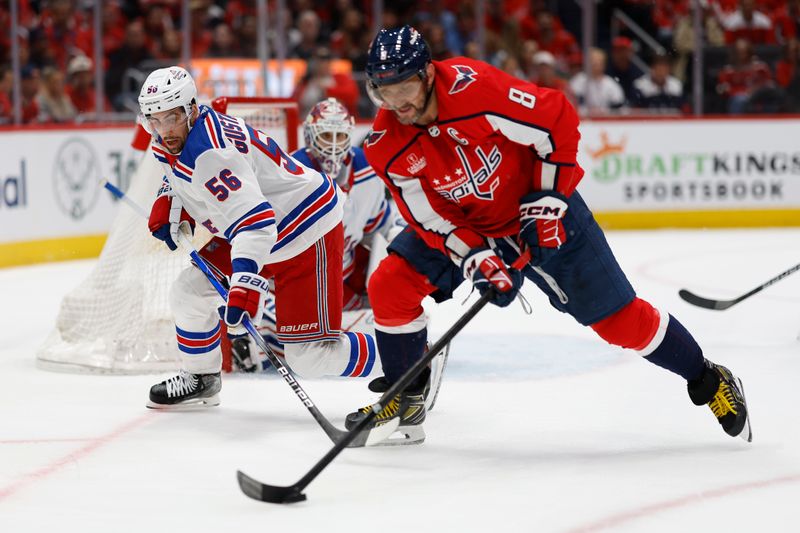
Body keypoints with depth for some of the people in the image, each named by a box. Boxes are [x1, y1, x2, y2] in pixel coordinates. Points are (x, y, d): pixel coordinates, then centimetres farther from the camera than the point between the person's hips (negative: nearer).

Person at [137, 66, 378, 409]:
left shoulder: (211, 152, -30)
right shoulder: (169, 142, 0)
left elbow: (255, 221, -40)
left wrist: (245, 284, -51)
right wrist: (167, 204, 5)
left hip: (306, 232, -10)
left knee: (310, 354, -13)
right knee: (188, 292, 8)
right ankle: (201, 380, 28)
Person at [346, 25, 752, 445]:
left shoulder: (474, 88, -32)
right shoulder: (387, 146, -17)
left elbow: (558, 121, -24)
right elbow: (430, 216, -12)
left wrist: (547, 199, -21)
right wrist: (475, 257, -26)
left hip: (540, 211, -4)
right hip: (465, 225, 5)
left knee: (618, 318, -4)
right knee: (390, 286, -10)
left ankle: (708, 382, 15)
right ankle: (405, 402, 8)